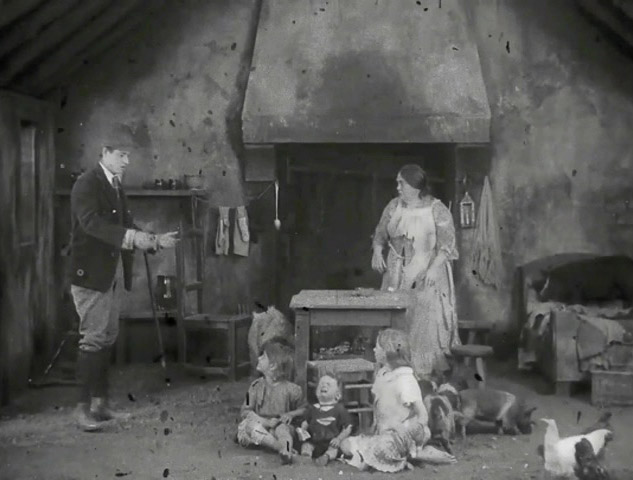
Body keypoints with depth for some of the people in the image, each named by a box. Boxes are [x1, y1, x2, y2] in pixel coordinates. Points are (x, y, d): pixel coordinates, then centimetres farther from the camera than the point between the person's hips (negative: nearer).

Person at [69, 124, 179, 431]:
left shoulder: (116, 187, 16)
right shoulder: (87, 184, -11)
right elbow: (91, 222, -26)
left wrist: (155, 241, 2)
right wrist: (130, 236, -36)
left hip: (114, 275, 9)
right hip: (91, 274, -8)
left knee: (107, 338, 11)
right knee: (92, 339, -8)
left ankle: (100, 403, 19)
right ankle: (83, 407, -1)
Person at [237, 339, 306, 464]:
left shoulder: (291, 389, -3)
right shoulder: (256, 386, 1)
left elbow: (303, 409, 10)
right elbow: (245, 412, -3)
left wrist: (291, 414, -12)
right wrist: (265, 422, -19)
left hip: (280, 424, -1)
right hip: (260, 426, 1)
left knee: (282, 428, -35)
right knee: (250, 423, -32)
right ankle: (281, 447, -48)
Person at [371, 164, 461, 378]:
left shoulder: (437, 210, -8)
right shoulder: (394, 206, 6)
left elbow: (447, 245, -11)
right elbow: (380, 233, 15)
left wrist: (433, 268, -24)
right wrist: (377, 252, -5)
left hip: (426, 277, -4)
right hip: (397, 275, 4)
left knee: (425, 321, -6)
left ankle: (424, 372, 2)